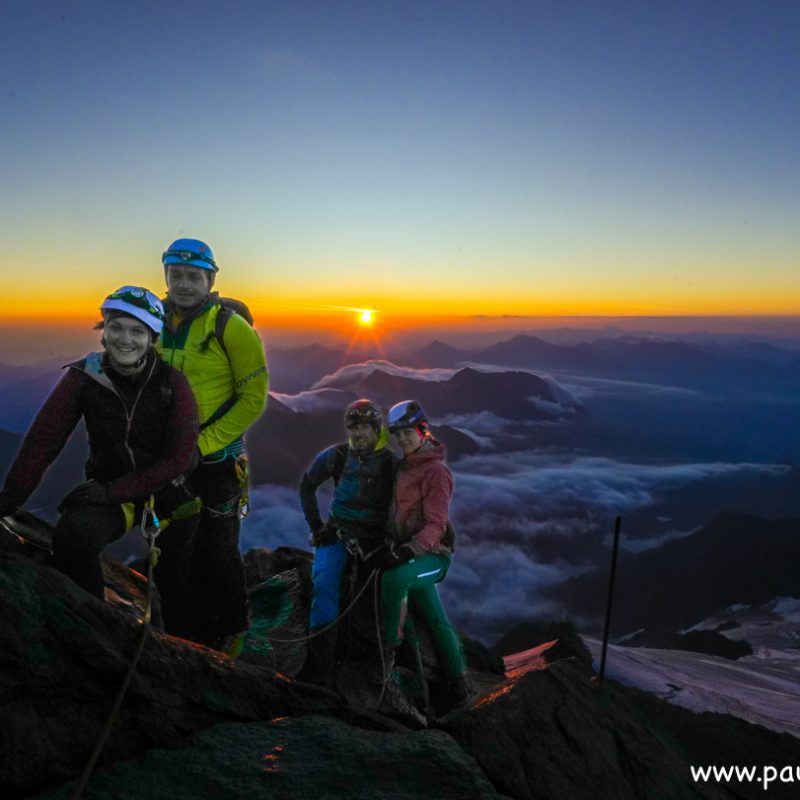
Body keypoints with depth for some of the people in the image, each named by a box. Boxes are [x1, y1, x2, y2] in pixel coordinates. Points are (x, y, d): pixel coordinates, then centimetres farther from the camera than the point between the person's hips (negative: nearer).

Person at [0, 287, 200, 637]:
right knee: (72, 535, -29)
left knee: (175, 579, -6)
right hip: (107, 489, 0)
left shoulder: (171, 382, -12)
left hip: (166, 490, 0)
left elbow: (180, 456, -15)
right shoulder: (84, 376, -9)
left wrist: (113, 491, -20)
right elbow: (42, 440, -12)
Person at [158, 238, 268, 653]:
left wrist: (203, 444, -16)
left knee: (217, 552, 3)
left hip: (215, 459, -5)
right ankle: (194, 633, 37)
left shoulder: (231, 328, -13)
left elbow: (253, 398, -13)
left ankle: (232, 633, 26)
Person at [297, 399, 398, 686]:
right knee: (325, 586, -20)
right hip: (337, 533, 0)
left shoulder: (391, 463, -3)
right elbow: (307, 486, 14)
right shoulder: (336, 455, 1)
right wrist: (316, 526, 8)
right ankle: (320, 667, -18)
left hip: (374, 540, 0)